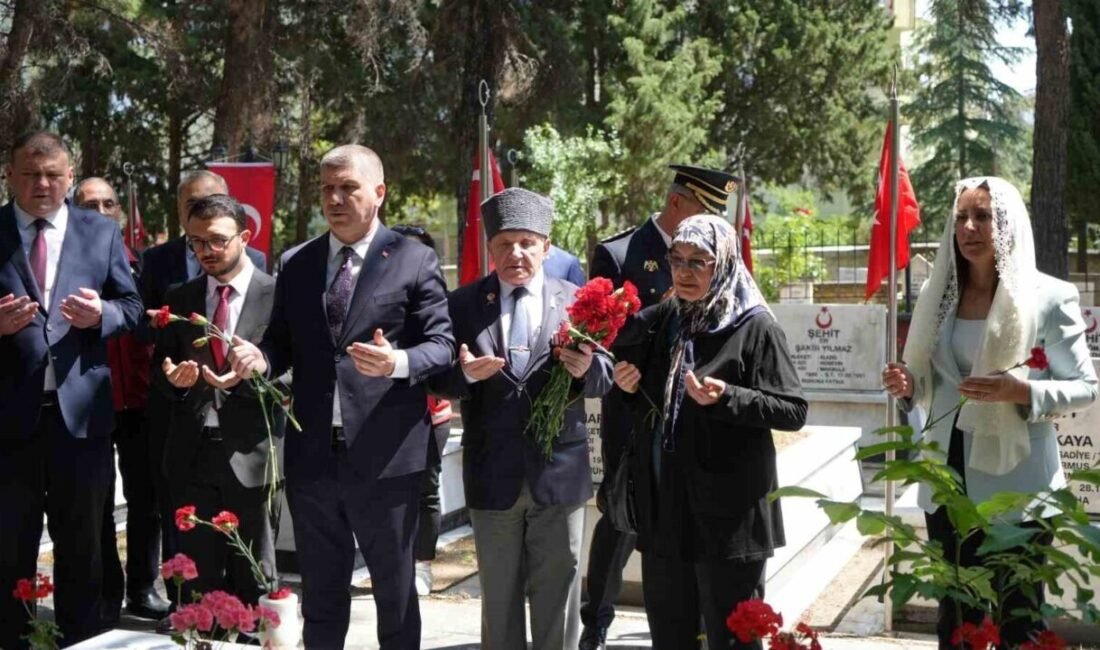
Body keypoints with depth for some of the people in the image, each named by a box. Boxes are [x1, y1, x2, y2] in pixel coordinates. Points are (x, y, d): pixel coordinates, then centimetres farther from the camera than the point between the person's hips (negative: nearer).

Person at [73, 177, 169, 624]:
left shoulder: (139, 263, 6)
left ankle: (142, 588, 23)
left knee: (145, 498, 9)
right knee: (97, 504, 8)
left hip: (138, 400, 3)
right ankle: (107, 594, 20)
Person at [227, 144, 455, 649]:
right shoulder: (296, 265, 11)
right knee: (320, 594, 18)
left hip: (385, 456, -4)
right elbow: (283, 343, 12)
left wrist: (399, 362, -26)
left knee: (395, 592, 11)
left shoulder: (414, 260, -3)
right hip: (311, 455, 4)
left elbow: (442, 344, -7)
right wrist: (260, 358, -10)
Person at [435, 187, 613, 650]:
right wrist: (464, 373, -23)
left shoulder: (577, 302, 2)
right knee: (499, 596, 15)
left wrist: (587, 368, -23)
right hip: (492, 476, 1)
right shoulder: (463, 304, 2)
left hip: (559, 473, 0)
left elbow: (605, 379, -1)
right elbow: (442, 384, -1)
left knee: (557, 595, 11)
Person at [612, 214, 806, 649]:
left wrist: (725, 398, -24)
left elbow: (794, 411, -12)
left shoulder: (754, 327, -9)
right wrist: (630, 387, 1)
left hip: (727, 510, -6)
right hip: (663, 506, 6)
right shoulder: (662, 320, 9)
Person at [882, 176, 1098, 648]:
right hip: (948, 477, 5)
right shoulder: (938, 294, 7)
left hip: (1015, 482, -4)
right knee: (954, 612, 15)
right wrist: (908, 385, -8)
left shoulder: (1049, 296, -7)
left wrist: (1020, 391, -23)